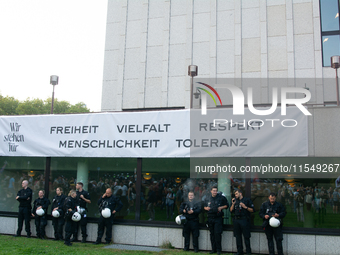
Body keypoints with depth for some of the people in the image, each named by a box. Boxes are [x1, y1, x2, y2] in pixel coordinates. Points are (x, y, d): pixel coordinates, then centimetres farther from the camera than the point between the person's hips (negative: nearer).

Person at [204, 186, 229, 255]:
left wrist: (221, 207, -11)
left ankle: (218, 249, 2)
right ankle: (213, 249, 17)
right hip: (210, 218, 4)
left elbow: (226, 205, 5)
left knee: (217, 233, -8)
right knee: (212, 234, 9)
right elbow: (204, 206, 20)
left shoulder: (221, 197, -2)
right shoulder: (207, 198, 8)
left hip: (218, 218, -4)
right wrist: (206, 208, -2)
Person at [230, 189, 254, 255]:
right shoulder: (235, 201, 15)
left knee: (246, 236, -4)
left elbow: (252, 210, -2)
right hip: (236, 220, 5)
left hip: (244, 220, -5)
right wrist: (233, 204, -2)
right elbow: (231, 210, 12)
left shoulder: (247, 200, 1)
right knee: (238, 236, 8)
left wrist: (245, 207, -14)